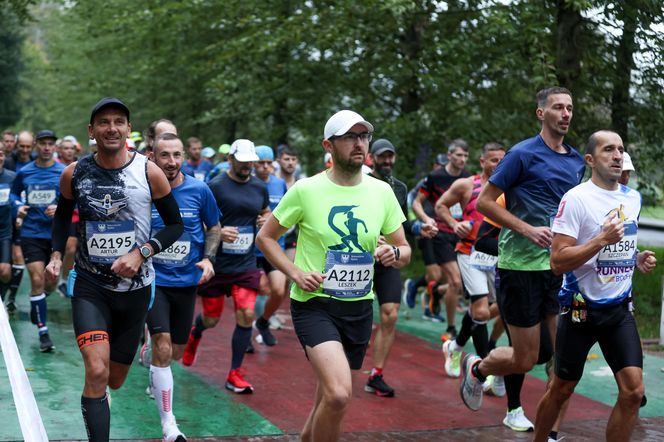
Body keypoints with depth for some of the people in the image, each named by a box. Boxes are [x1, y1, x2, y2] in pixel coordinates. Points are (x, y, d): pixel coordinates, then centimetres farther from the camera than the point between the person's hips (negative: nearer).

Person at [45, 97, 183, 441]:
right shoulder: (74, 173, -4)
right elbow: (63, 216, 15)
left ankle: (95, 396, 50)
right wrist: (56, 254, -1)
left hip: (135, 287, 1)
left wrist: (141, 252, -15)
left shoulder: (149, 172, -8)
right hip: (90, 286, -1)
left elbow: (175, 225, 0)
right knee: (97, 372, -21)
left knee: (114, 379, 14)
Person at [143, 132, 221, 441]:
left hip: (187, 280, 3)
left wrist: (208, 258, -6)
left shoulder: (199, 190, -5)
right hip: (152, 279, -3)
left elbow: (214, 228, 9)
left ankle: (147, 353, 53)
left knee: (175, 352, 15)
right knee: (163, 349, -16)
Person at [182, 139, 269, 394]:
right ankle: (195, 332, 48)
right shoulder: (215, 187, -9)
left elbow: (266, 211, 25)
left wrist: (266, 220, 2)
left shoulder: (260, 188, 6)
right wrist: (218, 231, -25)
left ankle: (234, 374, 3)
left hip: (246, 265, 3)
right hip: (216, 265, -3)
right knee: (212, 319, 8)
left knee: (247, 315, -10)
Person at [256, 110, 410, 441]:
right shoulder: (306, 190, -8)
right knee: (339, 394, -25)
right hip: (314, 304, -5)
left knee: (330, 399, 16)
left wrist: (394, 253, -13)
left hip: (359, 308, 5)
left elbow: (405, 251, 11)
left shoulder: (382, 191, 3)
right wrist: (296, 274, -12)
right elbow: (265, 237, 2)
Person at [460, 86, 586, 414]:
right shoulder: (523, 154, -9)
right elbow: (484, 202, -10)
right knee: (525, 360, 1)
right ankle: (476, 368, 30)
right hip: (521, 265, -6)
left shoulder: (577, 161, 12)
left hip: (560, 267, 6)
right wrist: (528, 229, -19)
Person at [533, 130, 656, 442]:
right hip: (582, 308, -5)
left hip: (620, 310, 5)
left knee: (633, 392, -6)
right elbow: (558, 262, -20)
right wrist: (601, 240, -29)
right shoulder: (576, 199, -14)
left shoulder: (633, 198, 7)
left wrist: (638, 259, 4)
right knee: (561, 390, 8)